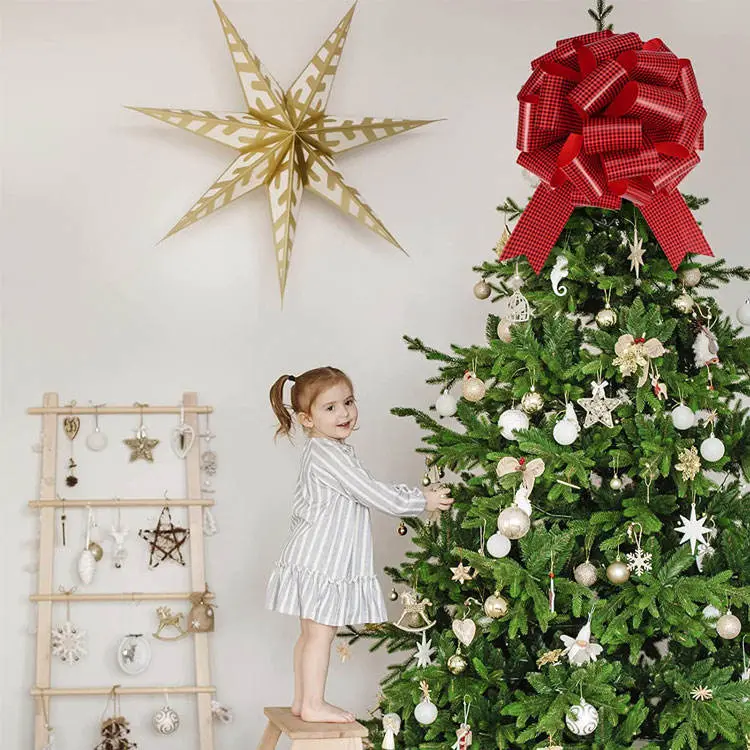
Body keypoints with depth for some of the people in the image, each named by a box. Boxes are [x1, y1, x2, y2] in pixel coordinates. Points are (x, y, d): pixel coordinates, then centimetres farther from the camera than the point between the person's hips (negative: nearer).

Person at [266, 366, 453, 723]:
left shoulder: (329, 450, 14)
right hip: (320, 560, -10)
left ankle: (302, 700, 23)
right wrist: (422, 502, -8)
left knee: (311, 632, 15)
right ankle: (314, 705, 4)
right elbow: (374, 495, -18)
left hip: (319, 557, 10)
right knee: (321, 631, -3)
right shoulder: (328, 454, -19)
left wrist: (419, 492, 15)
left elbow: (370, 491, 20)